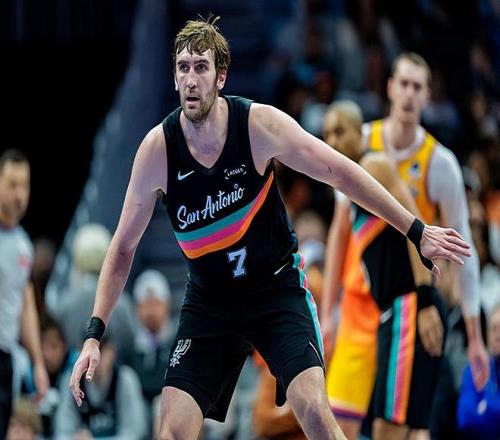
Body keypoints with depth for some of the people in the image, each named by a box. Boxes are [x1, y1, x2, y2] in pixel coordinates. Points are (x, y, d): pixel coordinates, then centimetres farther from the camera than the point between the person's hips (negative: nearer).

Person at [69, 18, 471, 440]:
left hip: (277, 286, -1)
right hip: (208, 301, 2)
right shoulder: (158, 148, -15)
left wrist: (417, 231, -7)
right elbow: (124, 247, -5)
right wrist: (94, 334, -10)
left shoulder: (259, 124, -19)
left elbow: (339, 172, -8)